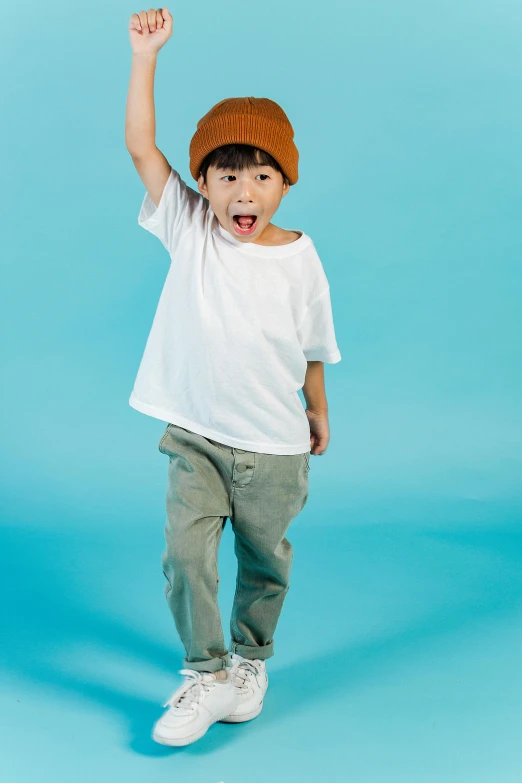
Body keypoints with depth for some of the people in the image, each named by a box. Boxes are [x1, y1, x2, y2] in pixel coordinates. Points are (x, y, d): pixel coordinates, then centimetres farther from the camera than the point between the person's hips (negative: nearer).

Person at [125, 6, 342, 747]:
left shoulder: (300, 258, -8)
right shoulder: (189, 229, -6)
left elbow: (312, 347, 4)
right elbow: (141, 147, -12)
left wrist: (319, 412, 12)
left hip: (273, 446, 0)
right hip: (195, 437, 0)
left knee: (264, 561, 14)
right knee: (185, 554, -8)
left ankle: (249, 662, 38)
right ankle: (207, 675, 12)